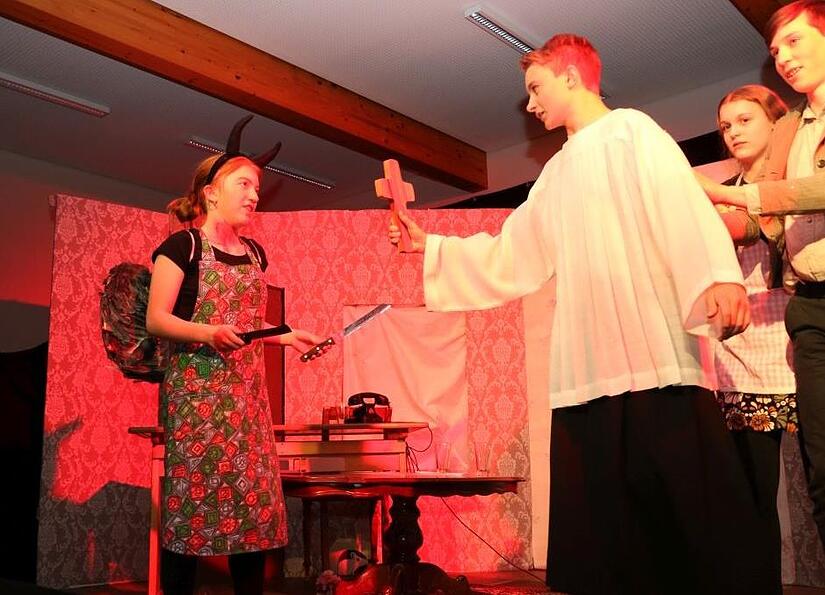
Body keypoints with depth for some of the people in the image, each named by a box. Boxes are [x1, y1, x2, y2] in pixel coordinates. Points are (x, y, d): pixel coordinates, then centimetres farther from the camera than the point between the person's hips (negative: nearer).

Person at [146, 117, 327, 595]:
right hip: (196, 387, -6)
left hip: (247, 390, 6)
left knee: (254, 497, 4)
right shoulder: (183, 245, -4)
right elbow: (156, 319, -8)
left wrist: (286, 336, 6)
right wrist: (207, 333, -23)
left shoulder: (254, 253, 16)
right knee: (193, 492, -5)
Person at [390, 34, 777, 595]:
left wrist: (720, 276, -29)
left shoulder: (631, 130, 5)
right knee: (599, 537, 7)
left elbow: (683, 204, -13)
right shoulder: (557, 174, 26)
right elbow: (508, 259, 28)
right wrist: (430, 245, 27)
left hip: (659, 355, -7)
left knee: (697, 516, -6)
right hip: (586, 370, 7)